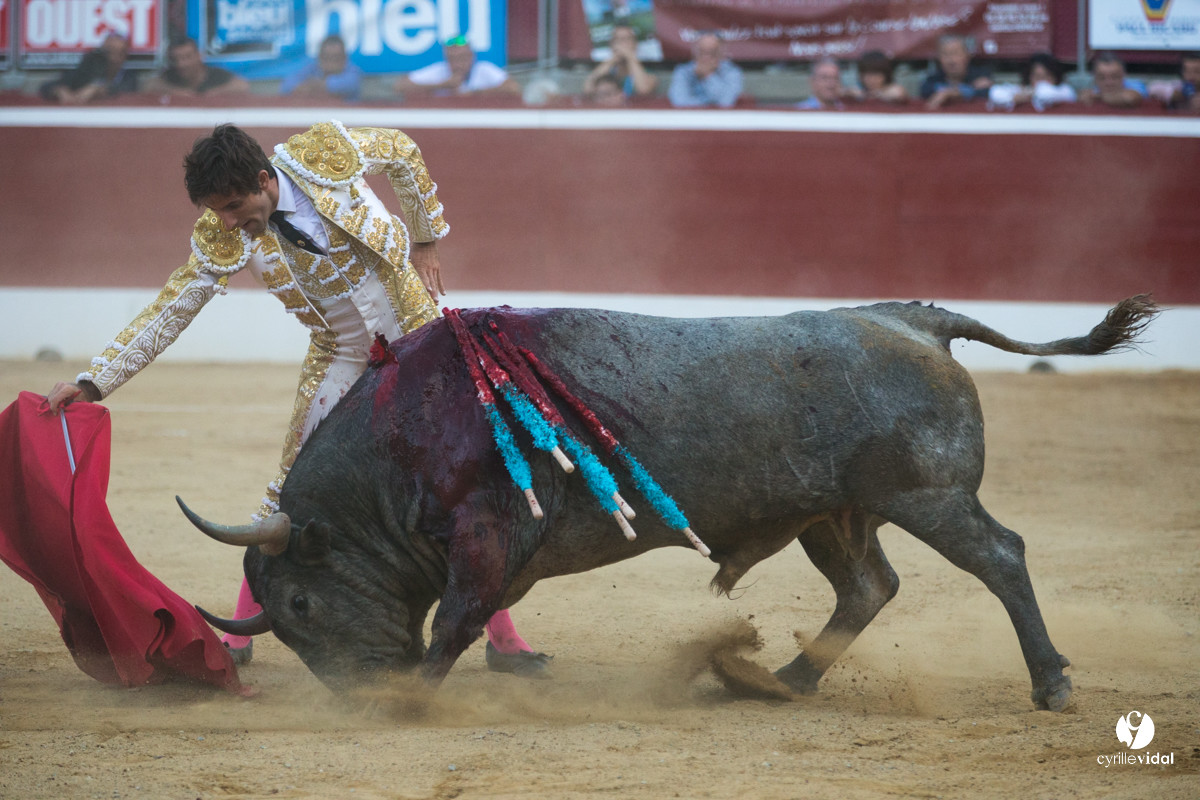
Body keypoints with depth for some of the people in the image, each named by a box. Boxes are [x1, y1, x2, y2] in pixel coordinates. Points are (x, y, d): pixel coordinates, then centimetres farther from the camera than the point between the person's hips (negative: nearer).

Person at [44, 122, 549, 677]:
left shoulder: (327, 153, -21)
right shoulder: (222, 239, -17)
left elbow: (403, 153, -1)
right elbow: (168, 314, -14)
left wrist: (425, 241, 5)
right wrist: (92, 382, -22)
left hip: (418, 337, -1)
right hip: (341, 357, 1)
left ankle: (502, 637, 6)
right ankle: (240, 635, 6)